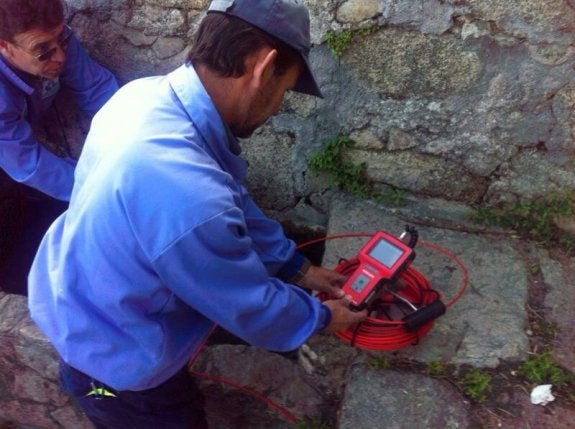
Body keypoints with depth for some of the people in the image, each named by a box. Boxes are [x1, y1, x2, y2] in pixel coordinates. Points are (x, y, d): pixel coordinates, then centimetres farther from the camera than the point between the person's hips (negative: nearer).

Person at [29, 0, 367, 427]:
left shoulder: (148, 93, -14)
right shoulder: (189, 197, -43)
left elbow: (233, 203, -2)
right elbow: (252, 309, -24)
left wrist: (297, 266, 7)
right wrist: (321, 317, -3)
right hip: (113, 356, -7)